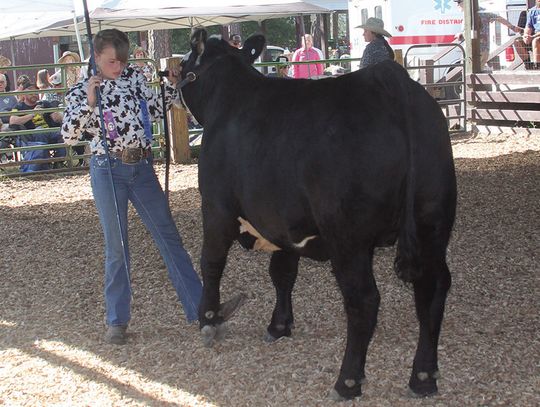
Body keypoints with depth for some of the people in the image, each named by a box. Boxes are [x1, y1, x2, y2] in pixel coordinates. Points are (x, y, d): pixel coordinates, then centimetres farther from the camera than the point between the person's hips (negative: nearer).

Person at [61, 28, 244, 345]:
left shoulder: (134, 76, 7)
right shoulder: (81, 91, 0)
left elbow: (155, 110, 13)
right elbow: (69, 134, -9)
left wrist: (173, 84, 1)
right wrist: (89, 101, -18)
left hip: (142, 168, 3)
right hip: (108, 171, -3)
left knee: (169, 235, 3)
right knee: (116, 246, 2)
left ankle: (202, 307, 6)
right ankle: (117, 320, 15)